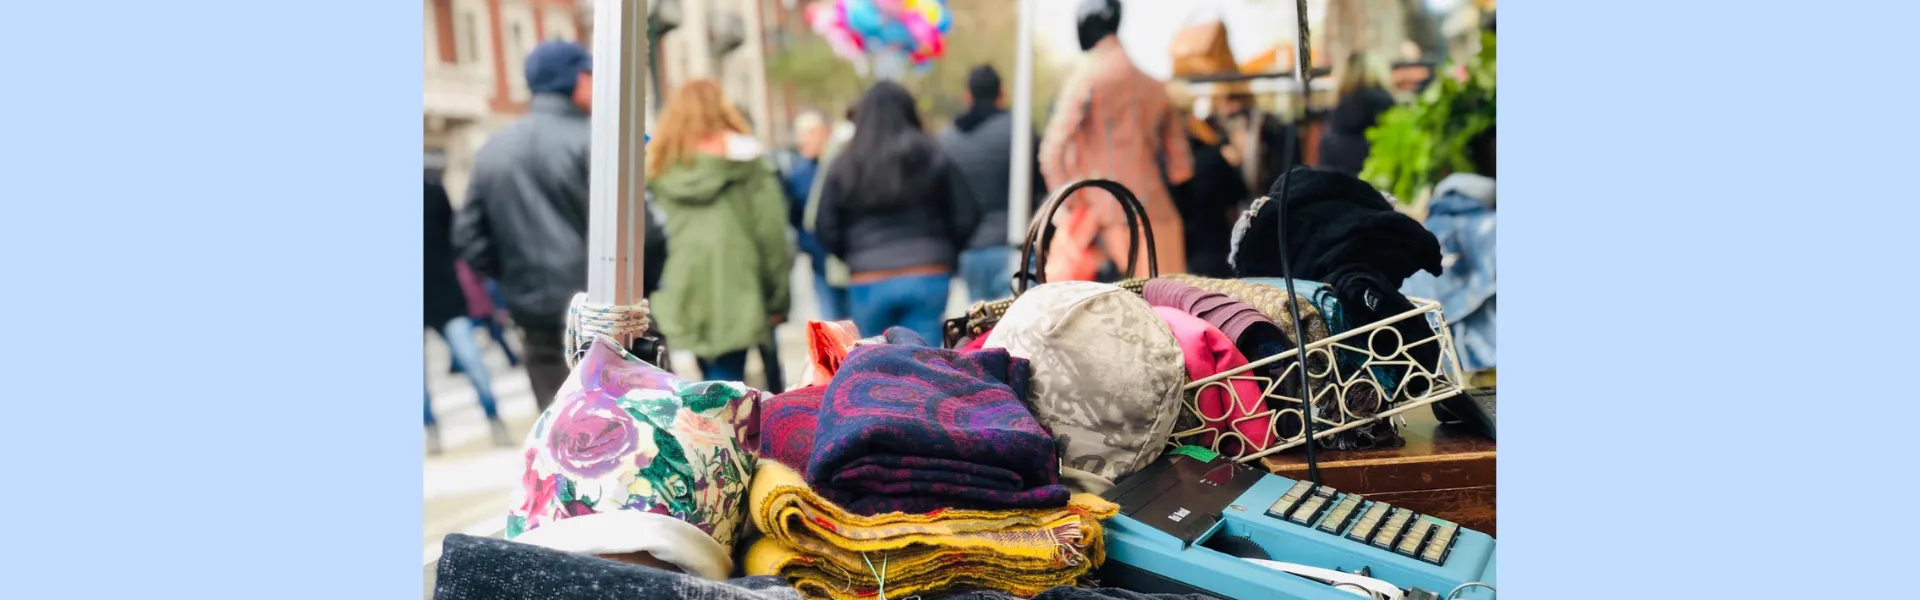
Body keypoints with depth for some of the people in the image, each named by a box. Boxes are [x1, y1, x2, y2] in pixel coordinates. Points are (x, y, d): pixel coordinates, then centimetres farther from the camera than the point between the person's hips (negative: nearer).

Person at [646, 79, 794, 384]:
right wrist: (778, 296, 4)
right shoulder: (742, 157, -1)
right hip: (736, 291, -3)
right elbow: (770, 230, -3)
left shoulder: (658, 164, 6)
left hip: (685, 295, 3)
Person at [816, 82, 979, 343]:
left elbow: (827, 230, 1)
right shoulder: (932, 157, 1)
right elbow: (965, 217, 1)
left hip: (868, 283, 1)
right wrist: (945, 255, 17)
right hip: (928, 279, 0)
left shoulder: (843, 167, 2)